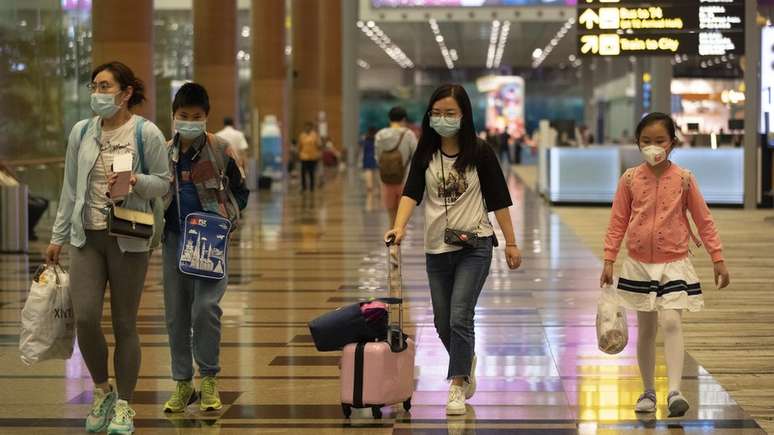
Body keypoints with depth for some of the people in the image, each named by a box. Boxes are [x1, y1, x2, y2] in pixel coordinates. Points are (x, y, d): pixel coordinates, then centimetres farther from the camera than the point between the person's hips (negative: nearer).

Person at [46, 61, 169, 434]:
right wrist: (58, 237, 12)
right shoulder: (81, 132, 5)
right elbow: (69, 189, 11)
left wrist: (135, 181, -20)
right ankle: (102, 391, 15)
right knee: (85, 319, -9)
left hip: (129, 239, -2)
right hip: (86, 236, 3)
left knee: (124, 325, 3)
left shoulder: (146, 133, -6)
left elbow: (162, 183, 0)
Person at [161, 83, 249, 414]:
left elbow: (240, 191, 6)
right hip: (174, 238, 4)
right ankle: (183, 383, 17)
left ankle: (209, 379, 0)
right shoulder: (164, 153, 6)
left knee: (205, 307, -15)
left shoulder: (220, 150, -4)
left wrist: (226, 219, -8)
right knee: (176, 313, 6)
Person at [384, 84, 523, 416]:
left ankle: (457, 385, -2)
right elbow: (411, 193, -9)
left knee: (460, 318, -13)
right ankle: (467, 363, 39)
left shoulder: (480, 153, -5)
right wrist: (399, 226, -26)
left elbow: (498, 200, -1)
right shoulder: (425, 155, 2)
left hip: (474, 246, -4)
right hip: (437, 249, 4)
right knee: (442, 322, 12)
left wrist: (511, 243, -1)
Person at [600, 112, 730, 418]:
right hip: (639, 265, 2)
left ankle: (675, 391, -22)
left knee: (671, 323, -17)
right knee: (645, 329, 10)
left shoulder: (683, 179, -4)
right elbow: (617, 223, 2)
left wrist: (718, 259, 0)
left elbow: (704, 220, 1)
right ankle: (648, 391, 22)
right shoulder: (630, 179, -2)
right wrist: (608, 260, -3)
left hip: (674, 264, -2)